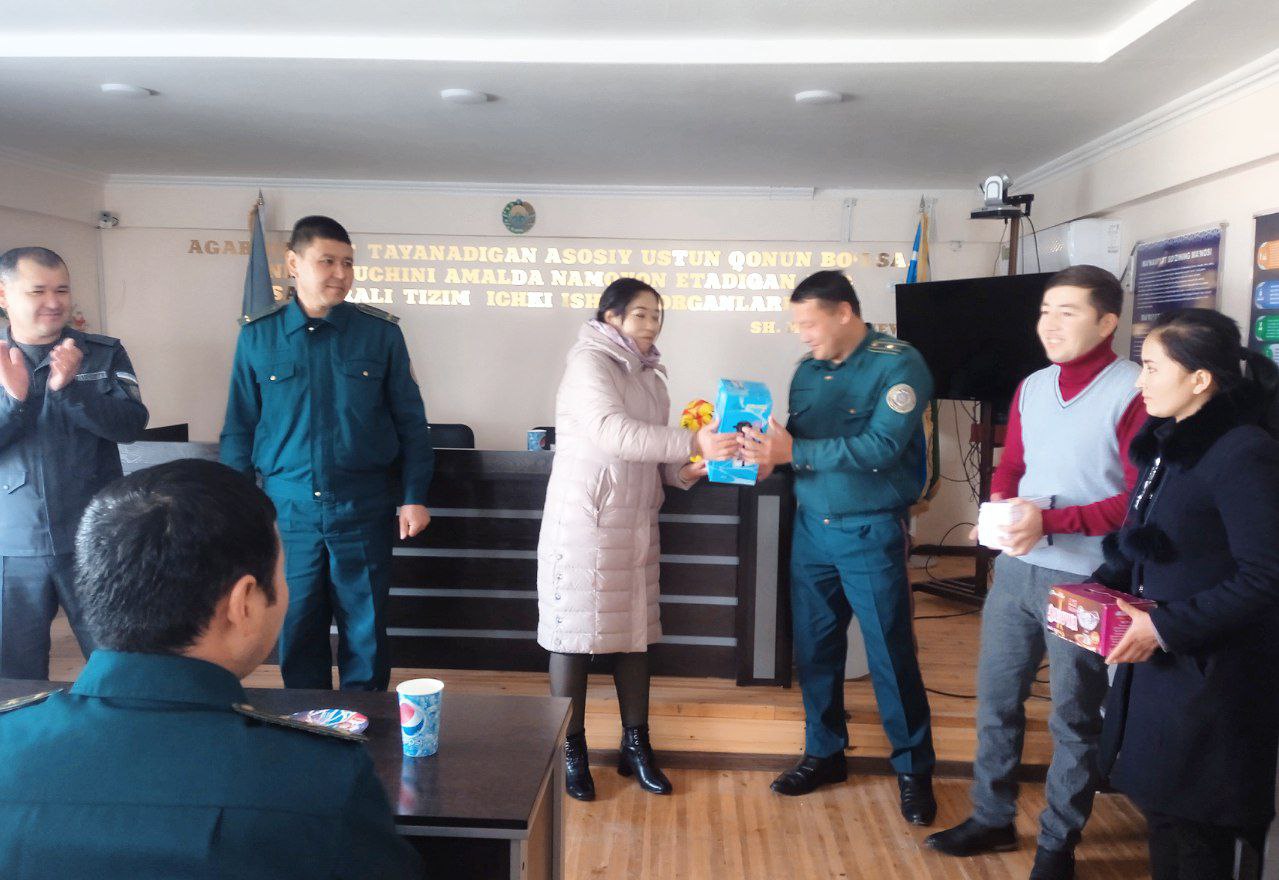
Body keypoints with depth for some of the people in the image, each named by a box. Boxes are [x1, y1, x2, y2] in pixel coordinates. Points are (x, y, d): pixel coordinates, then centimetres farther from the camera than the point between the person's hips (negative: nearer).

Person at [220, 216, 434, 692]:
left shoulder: (380, 333, 0)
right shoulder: (258, 336, 2)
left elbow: (410, 420, 4)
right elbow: (239, 428, 8)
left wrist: (414, 496, 0)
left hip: (363, 509, -1)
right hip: (288, 510, 1)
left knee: (366, 634, 8)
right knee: (296, 634, 11)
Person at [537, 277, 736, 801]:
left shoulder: (648, 373, 13)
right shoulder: (589, 362, -11)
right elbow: (613, 432, -26)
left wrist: (683, 470, -5)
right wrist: (694, 442, -30)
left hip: (636, 521, 7)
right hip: (584, 519, -7)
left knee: (634, 631, 11)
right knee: (575, 631, 1)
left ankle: (636, 746, 23)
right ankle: (571, 751, 15)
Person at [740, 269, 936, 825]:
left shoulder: (898, 365, -12)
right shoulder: (809, 369, 8)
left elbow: (881, 447, -22)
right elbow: (796, 440, 7)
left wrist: (793, 452, -23)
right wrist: (768, 456, -16)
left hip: (870, 532, -6)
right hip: (811, 527, 6)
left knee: (890, 654, 3)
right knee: (814, 648, 12)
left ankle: (913, 769, 20)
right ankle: (824, 753, 30)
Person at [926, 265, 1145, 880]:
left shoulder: (1134, 393, -13)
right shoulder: (1032, 387, 9)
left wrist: (1051, 521, -22)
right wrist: (998, 509, -4)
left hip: (1085, 580, -6)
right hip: (1016, 569, 6)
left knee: (1073, 719, 9)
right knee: (995, 700, 15)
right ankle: (992, 819, 33)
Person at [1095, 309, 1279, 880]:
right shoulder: (1166, 442, 8)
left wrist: (1166, 627, -22)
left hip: (1209, 674, -8)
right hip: (1154, 659, 8)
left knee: (1195, 831, 5)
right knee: (1159, 810, 19)